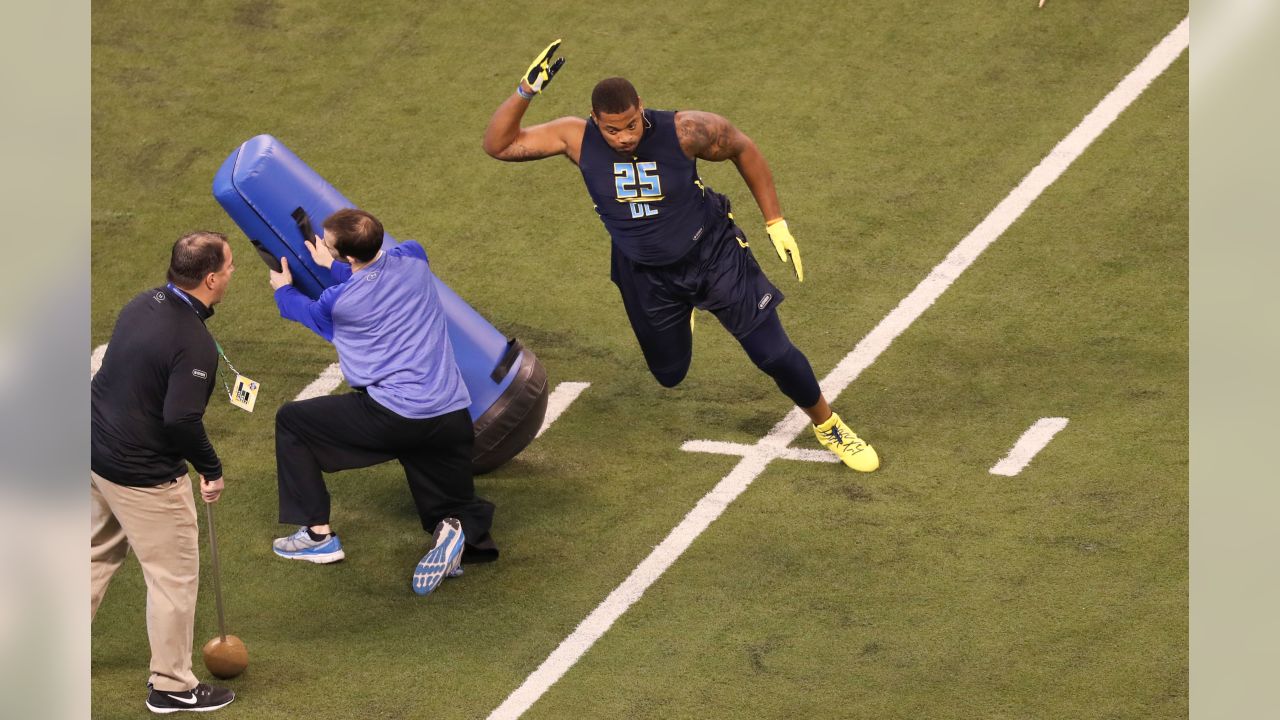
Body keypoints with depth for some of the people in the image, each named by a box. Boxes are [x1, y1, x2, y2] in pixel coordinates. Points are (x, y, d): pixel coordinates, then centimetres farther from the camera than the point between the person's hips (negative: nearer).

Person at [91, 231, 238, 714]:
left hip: (98, 454, 9)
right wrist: (211, 470, -13)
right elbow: (181, 420, -29)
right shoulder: (194, 343, -25)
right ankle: (172, 687, 16)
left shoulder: (143, 305, 1)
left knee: (98, 555, 26)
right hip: (144, 475, -9)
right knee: (174, 576, 7)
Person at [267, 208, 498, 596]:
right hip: (452, 416, 5)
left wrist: (283, 290, 41)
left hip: (394, 416, -5)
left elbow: (307, 312, 20)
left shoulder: (339, 301, -6)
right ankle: (460, 533, -18)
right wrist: (333, 266, 37)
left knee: (291, 420, 15)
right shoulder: (414, 258, 5)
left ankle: (318, 534, 14)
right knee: (462, 510, 22)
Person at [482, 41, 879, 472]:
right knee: (670, 374, 18)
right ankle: (682, 313, 54)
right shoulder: (578, 139, -22)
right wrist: (526, 90, -34)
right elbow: (498, 145, -18)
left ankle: (827, 426, 24)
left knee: (774, 354, -4)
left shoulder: (684, 131, -27)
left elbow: (742, 149, -8)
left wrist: (775, 222, -6)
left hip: (714, 254, -2)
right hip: (647, 277, 3)